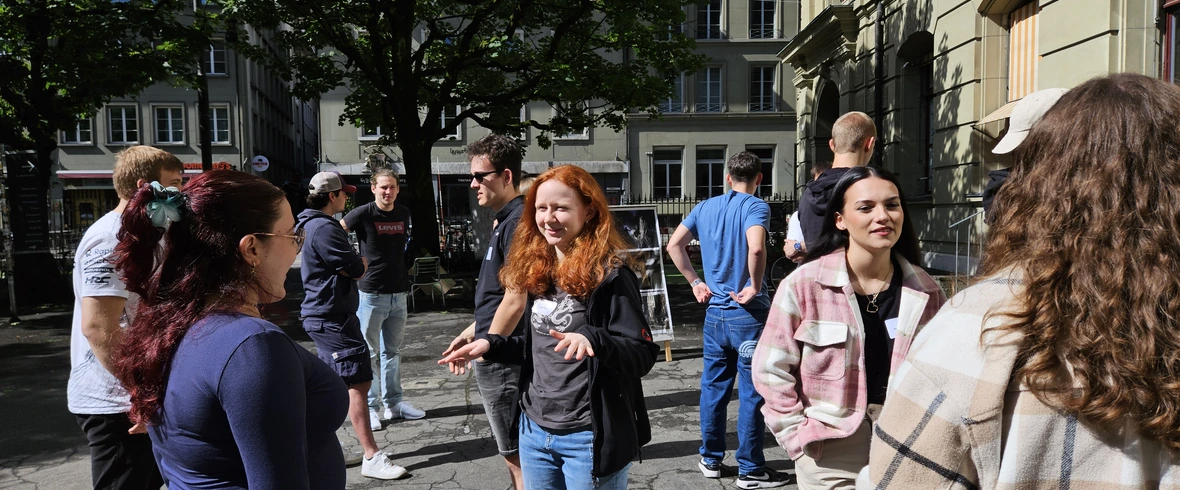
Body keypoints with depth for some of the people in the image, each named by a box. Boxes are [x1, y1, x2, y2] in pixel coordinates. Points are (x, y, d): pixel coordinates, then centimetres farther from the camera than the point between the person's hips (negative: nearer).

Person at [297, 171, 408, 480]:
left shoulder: (315, 225, 16)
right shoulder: (324, 228, -18)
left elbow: (350, 265, 15)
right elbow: (357, 269, -17)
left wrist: (352, 264, -4)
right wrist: (360, 263, 2)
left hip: (325, 316, 11)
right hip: (333, 318, -11)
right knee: (358, 384, -10)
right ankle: (372, 458, -8)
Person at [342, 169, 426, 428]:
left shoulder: (403, 214, 6)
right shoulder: (362, 214, -10)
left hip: (398, 293, 5)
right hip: (371, 294, -5)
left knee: (392, 351, 13)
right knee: (370, 354, 2)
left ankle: (394, 403, 22)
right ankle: (371, 407, 11)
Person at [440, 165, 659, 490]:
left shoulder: (609, 275, -14)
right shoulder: (538, 272, 6)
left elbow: (644, 355, -18)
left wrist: (593, 339, -34)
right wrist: (491, 345, 4)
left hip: (588, 437, -6)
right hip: (534, 430, 7)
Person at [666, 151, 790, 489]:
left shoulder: (706, 207, 7)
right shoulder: (755, 207, -11)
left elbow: (674, 245, 7)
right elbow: (756, 249, -29)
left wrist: (695, 282, 9)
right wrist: (755, 286, -16)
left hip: (715, 311, 6)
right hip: (748, 313, -5)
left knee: (713, 387, 15)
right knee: (752, 393, 4)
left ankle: (711, 460, 26)